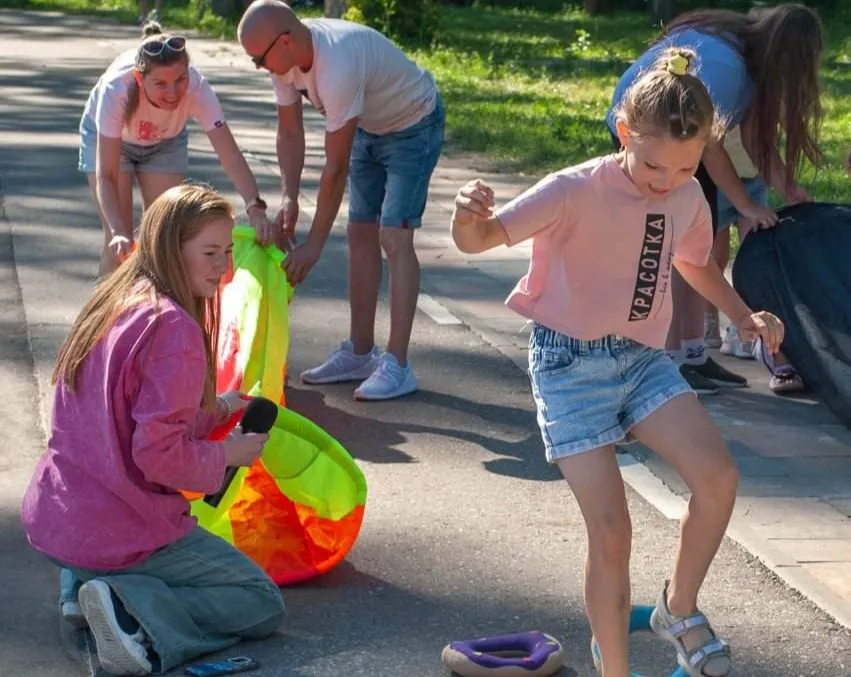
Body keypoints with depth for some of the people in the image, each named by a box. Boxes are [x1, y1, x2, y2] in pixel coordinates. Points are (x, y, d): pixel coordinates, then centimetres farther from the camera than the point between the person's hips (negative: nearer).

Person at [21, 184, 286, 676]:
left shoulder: (111, 303, 8)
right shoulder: (175, 328, -20)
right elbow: (160, 454, -23)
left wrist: (210, 410, 12)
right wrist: (228, 454, -7)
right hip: (120, 535, -9)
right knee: (265, 605, 5)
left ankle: (83, 585, 11)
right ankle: (136, 613, -15)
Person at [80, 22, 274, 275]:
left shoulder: (197, 88, -38)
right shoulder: (116, 89, -42)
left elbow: (231, 156, -40)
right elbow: (106, 175, -41)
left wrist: (255, 208, -56)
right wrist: (118, 231, -55)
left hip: (166, 140, 2)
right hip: (106, 134, -2)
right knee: (119, 242, -11)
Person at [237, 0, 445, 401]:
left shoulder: (336, 67, -40)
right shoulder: (284, 56, -16)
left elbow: (336, 167, -34)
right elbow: (289, 132, -3)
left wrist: (314, 244, -28)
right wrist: (289, 198, -15)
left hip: (414, 124, -8)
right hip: (369, 126, 8)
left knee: (394, 237, -16)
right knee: (361, 234, 8)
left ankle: (397, 365, -15)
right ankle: (360, 353, 16)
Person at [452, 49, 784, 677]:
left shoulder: (688, 198, -2)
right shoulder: (578, 191, -20)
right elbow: (483, 238, -29)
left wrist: (744, 315, 7)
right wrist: (469, 218, -53)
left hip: (644, 358, 5)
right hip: (571, 362, -5)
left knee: (718, 476, -17)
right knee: (610, 530, -11)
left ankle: (680, 609, 8)